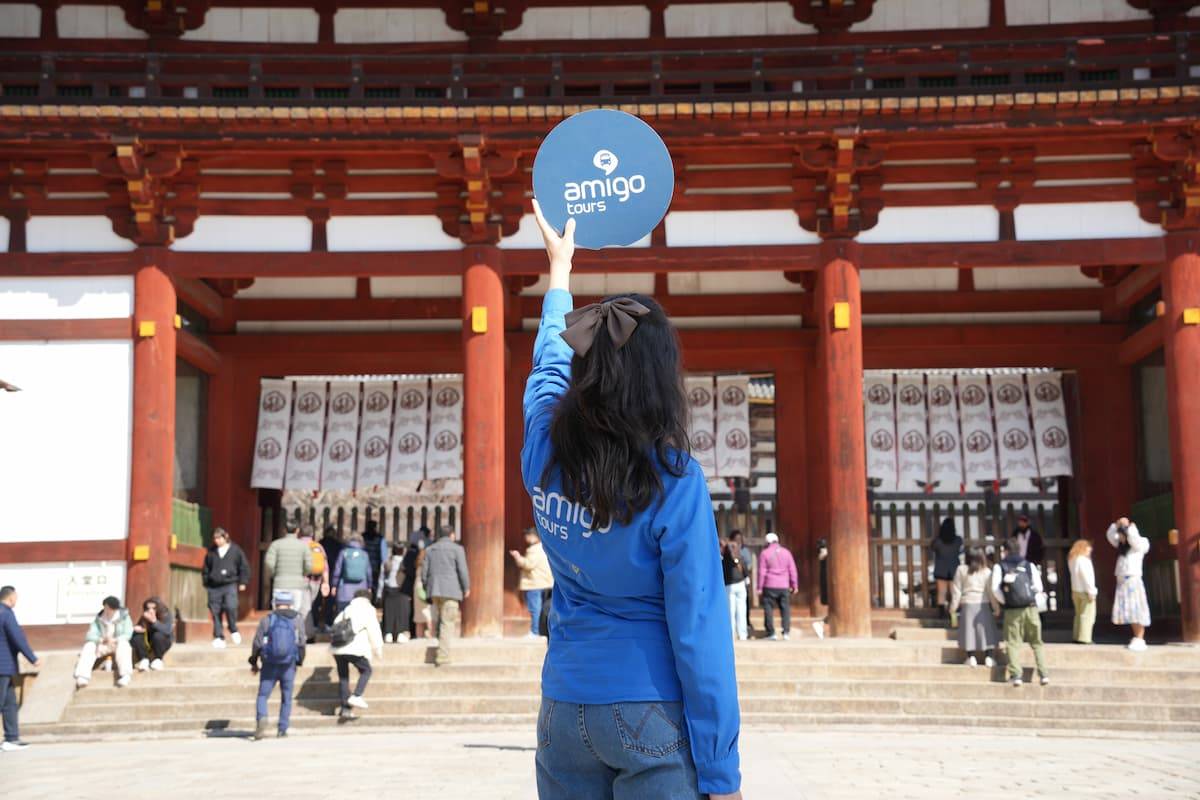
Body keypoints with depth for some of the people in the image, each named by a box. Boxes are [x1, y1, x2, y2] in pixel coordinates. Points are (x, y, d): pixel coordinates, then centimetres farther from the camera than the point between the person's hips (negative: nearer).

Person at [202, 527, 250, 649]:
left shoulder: (235, 550, 5)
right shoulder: (211, 552, 11)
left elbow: (244, 567, 9)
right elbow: (206, 569, 20)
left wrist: (243, 582, 5)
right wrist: (206, 582, 14)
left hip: (230, 585, -3)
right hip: (214, 587, 3)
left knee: (231, 607, -20)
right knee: (215, 612, 0)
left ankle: (233, 630, 3)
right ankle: (219, 638, 7)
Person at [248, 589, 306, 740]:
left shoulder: (267, 619, 0)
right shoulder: (298, 619, 1)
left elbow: (257, 643, -2)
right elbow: (301, 642, -6)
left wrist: (254, 662, 11)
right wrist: (300, 661, 7)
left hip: (269, 665, -1)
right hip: (289, 666, 1)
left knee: (263, 696, 6)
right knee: (286, 698, 14)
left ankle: (261, 719, -20)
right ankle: (282, 730, 12)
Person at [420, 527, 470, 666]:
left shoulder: (429, 549, 12)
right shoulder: (457, 548, -2)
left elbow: (424, 572, 10)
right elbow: (463, 571, -7)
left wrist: (427, 589, 19)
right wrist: (466, 588, 5)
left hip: (434, 591, 5)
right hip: (450, 591, -5)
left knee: (442, 621, 19)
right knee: (447, 623, -5)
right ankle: (443, 657, -11)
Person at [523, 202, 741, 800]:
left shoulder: (543, 451, -2)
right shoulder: (673, 481, -17)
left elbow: (549, 359, 20)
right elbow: (699, 630, -16)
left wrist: (559, 265, 37)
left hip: (564, 708, 5)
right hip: (650, 714, -5)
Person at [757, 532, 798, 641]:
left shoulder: (765, 553, -2)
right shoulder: (786, 552, 7)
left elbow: (762, 572, -3)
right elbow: (792, 570, 8)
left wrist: (760, 587, 0)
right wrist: (794, 585, 13)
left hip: (770, 586, -3)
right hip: (784, 586, 3)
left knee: (768, 608, 3)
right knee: (785, 608, 8)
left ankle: (771, 633, -1)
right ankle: (786, 632, 1)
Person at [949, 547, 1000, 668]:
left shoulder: (961, 570, -4)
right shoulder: (987, 571, -4)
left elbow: (957, 590, -2)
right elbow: (991, 591, -2)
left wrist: (953, 607, 5)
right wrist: (996, 607, 8)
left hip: (967, 605, 0)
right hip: (983, 605, 0)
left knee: (969, 630, 4)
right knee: (985, 630, 7)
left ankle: (971, 658, 2)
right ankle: (988, 657, 5)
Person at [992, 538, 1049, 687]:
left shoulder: (1000, 567, 4)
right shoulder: (1029, 565, 9)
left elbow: (995, 588, -6)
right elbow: (1038, 587, 2)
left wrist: (1005, 601, 6)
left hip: (1012, 610, -2)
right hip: (1031, 608, 2)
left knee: (1013, 643, 4)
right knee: (1037, 642, 10)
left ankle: (1015, 675, -6)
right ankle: (1043, 674, 4)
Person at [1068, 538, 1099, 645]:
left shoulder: (1072, 560, 13)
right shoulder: (1083, 560, -15)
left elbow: (1075, 575, 11)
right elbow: (1086, 577, -19)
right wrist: (1091, 591, -18)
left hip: (1075, 591, 9)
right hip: (1084, 591, -9)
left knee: (1079, 614, 16)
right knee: (1087, 615, -6)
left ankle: (1076, 636, 16)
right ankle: (1084, 638, -10)